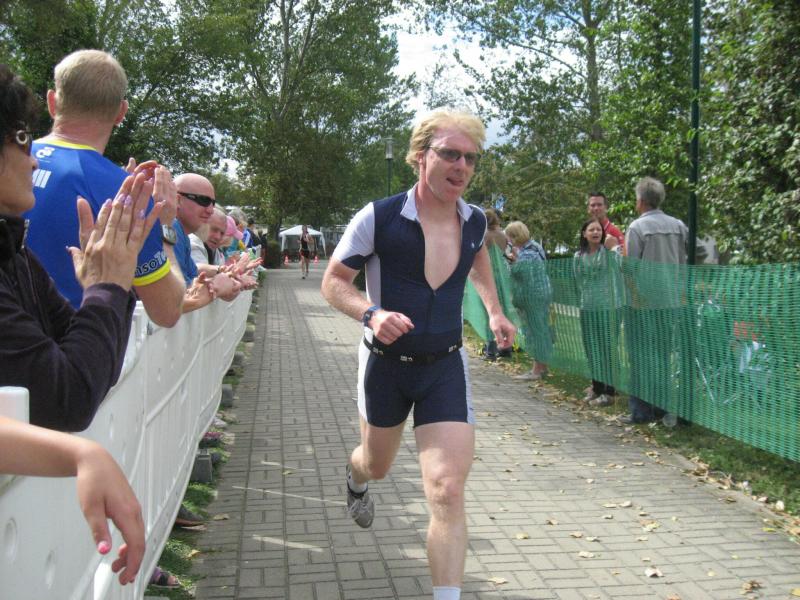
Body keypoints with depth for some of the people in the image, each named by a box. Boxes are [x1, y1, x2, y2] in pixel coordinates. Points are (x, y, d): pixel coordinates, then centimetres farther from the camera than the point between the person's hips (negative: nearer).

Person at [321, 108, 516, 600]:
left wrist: (495, 311, 13)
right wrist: (370, 313, -27)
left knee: (447, 491, -12)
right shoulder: (379, 217, -17)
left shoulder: (475, 221, -3)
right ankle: (356, 476, 63)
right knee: (377, 466, 24)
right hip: (386, 364, -1)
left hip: (445, 366, 1)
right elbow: (333, 282, -8)